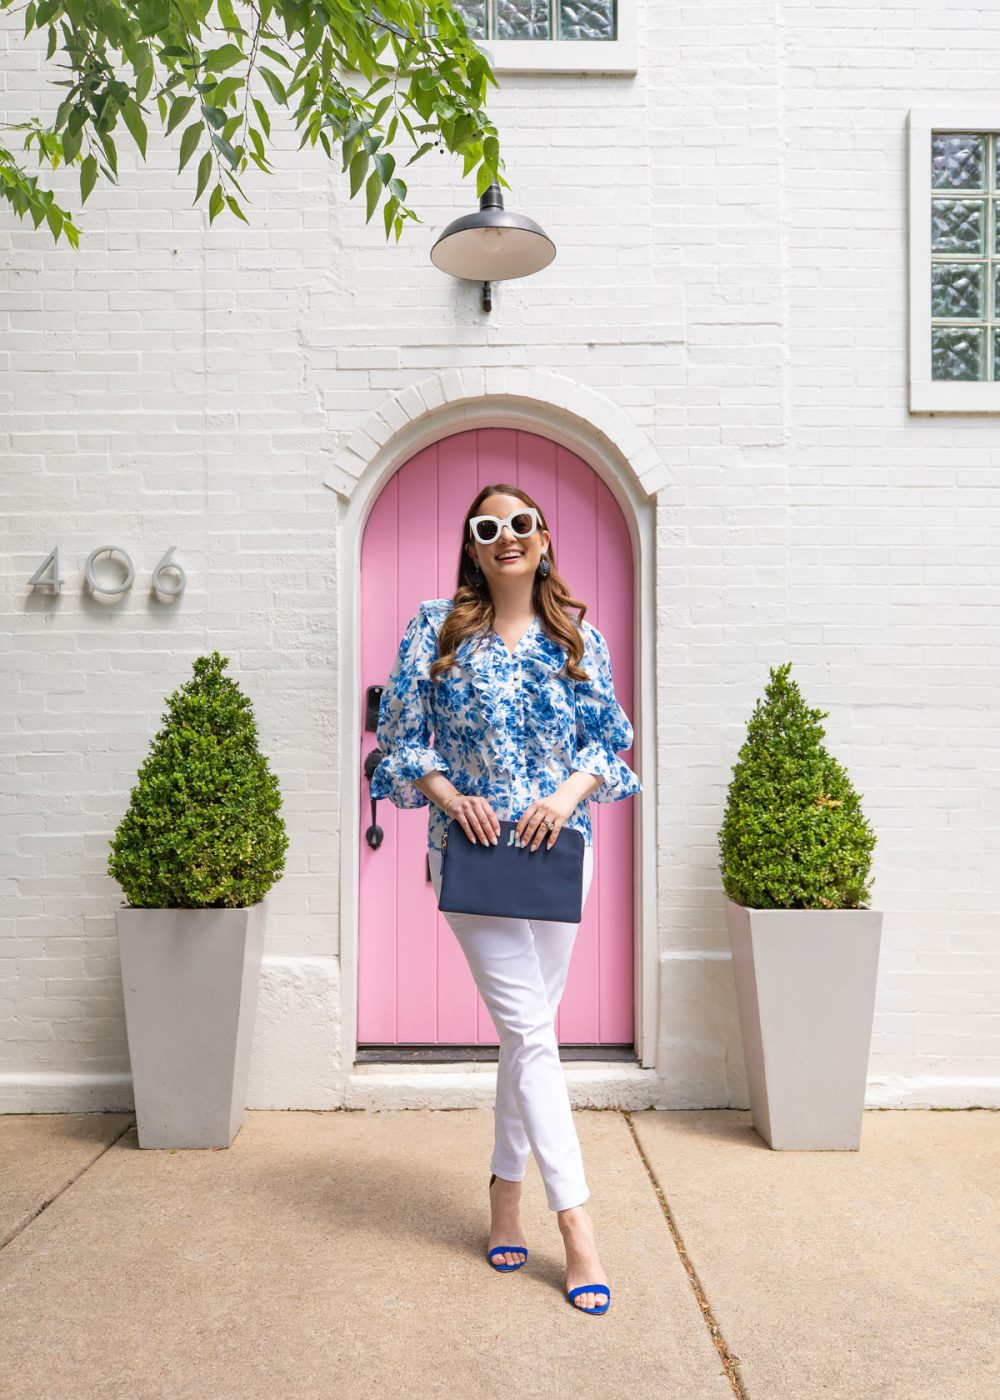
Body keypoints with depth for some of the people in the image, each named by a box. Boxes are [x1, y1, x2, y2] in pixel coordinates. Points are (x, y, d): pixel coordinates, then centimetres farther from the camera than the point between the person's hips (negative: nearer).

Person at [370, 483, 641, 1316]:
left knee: (525, 1031, 11)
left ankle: (506, 1192, 30)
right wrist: (448, 794, -13)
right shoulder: (437, 630, 1)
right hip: (471, 850, -2)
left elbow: (610, 740, 8)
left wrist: (570, 793, -10)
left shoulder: (579, 638, 6)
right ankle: (577, 1224, 5)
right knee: (532, 1033, -4)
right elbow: (400, 737, 2)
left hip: (558, 849, 3)